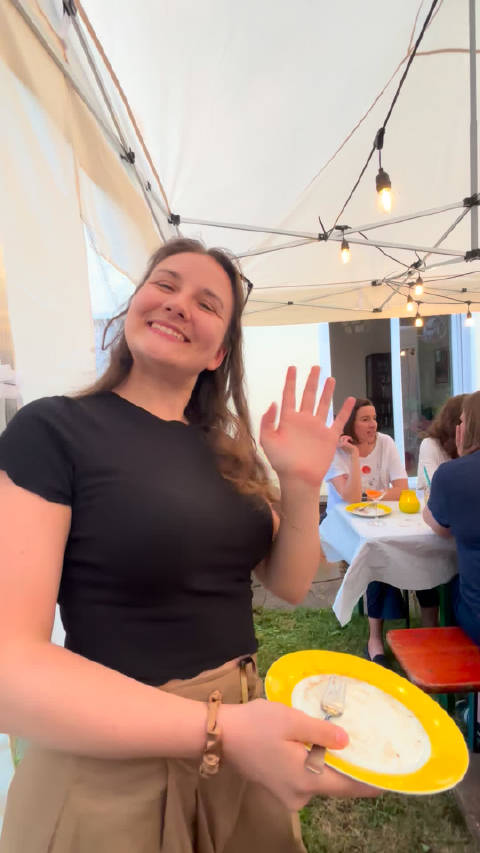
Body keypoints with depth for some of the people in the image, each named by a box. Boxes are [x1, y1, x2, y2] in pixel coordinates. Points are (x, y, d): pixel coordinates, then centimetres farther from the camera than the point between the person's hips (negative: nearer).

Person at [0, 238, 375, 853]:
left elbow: (289, 585, 4)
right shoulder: (51, 430, -15)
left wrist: (301, 485, -13)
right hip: (110, 769, -5)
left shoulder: (225, 449, 2)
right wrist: (220, 729, -29)